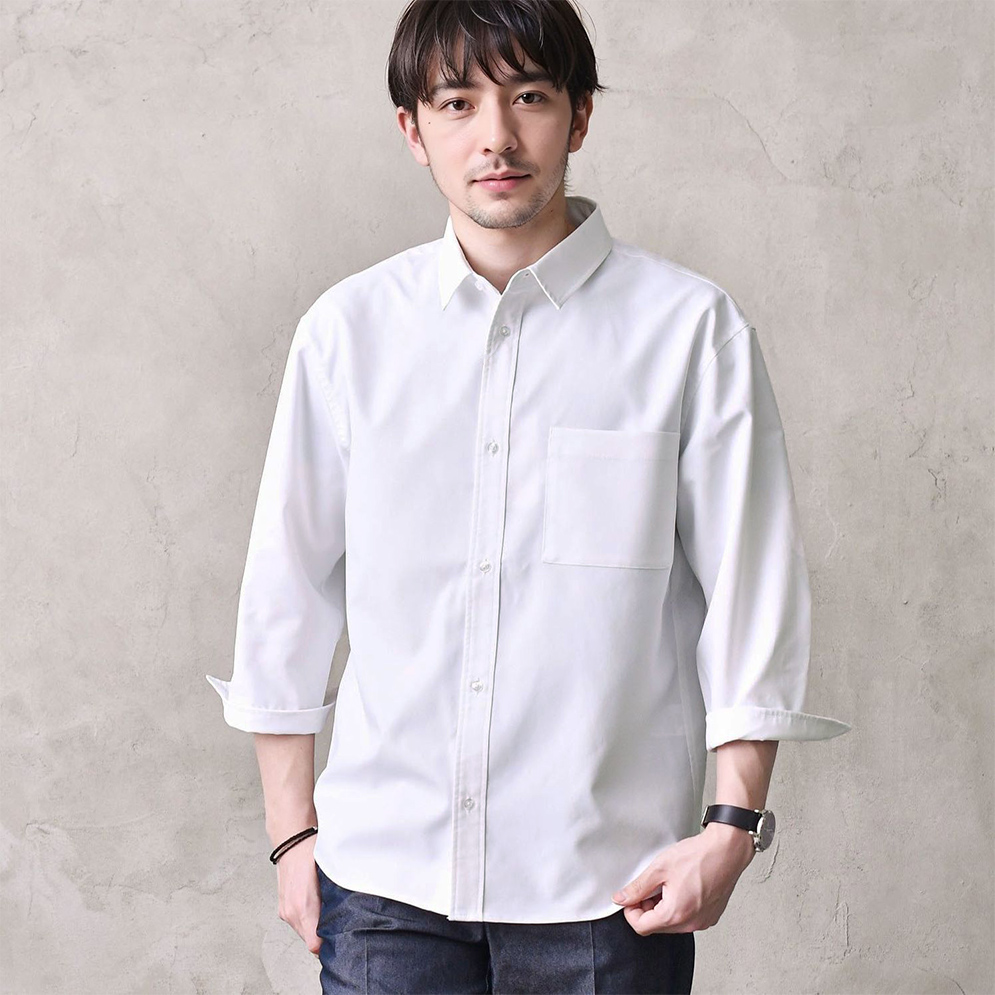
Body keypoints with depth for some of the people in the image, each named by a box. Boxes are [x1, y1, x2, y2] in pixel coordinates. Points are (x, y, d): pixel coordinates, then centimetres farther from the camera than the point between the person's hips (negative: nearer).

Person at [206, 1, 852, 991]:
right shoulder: (348, 329, 2)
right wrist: (293, 832, 8)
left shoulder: (691, 329, -3)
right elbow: (287, 588, 7)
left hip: (606, 882, -1)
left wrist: (732, 824, -5)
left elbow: (752, 593, -1)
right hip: (383, 870, 2)